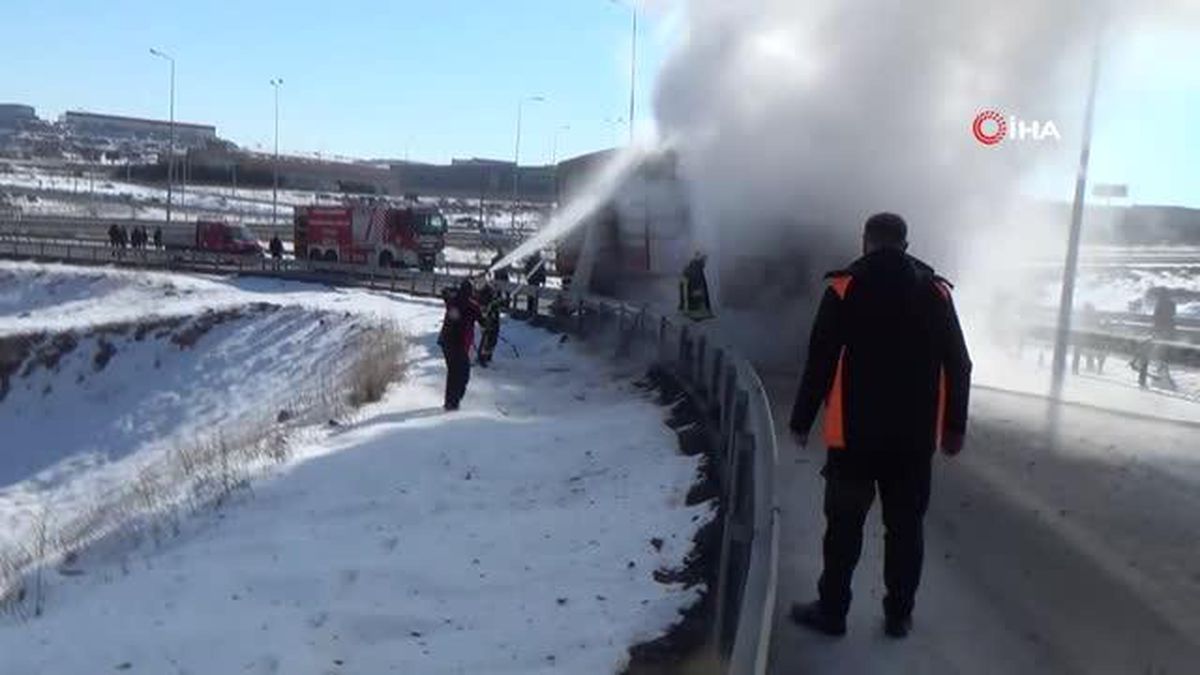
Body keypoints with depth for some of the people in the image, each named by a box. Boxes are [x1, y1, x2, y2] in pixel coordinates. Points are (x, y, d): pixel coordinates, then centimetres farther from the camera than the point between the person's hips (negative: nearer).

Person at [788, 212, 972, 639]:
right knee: (906, 526, 12)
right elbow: (958, 366, 5)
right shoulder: (935, 291, 3)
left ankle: (831, 611, 16)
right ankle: (899, 615, 21)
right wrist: (955, 426, 13)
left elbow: (819, 363, -8)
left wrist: (802, 420, 1)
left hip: (855, 432, -3)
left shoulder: (845, 288, -7)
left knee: (844, 525, 8)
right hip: (916, 435, 3)